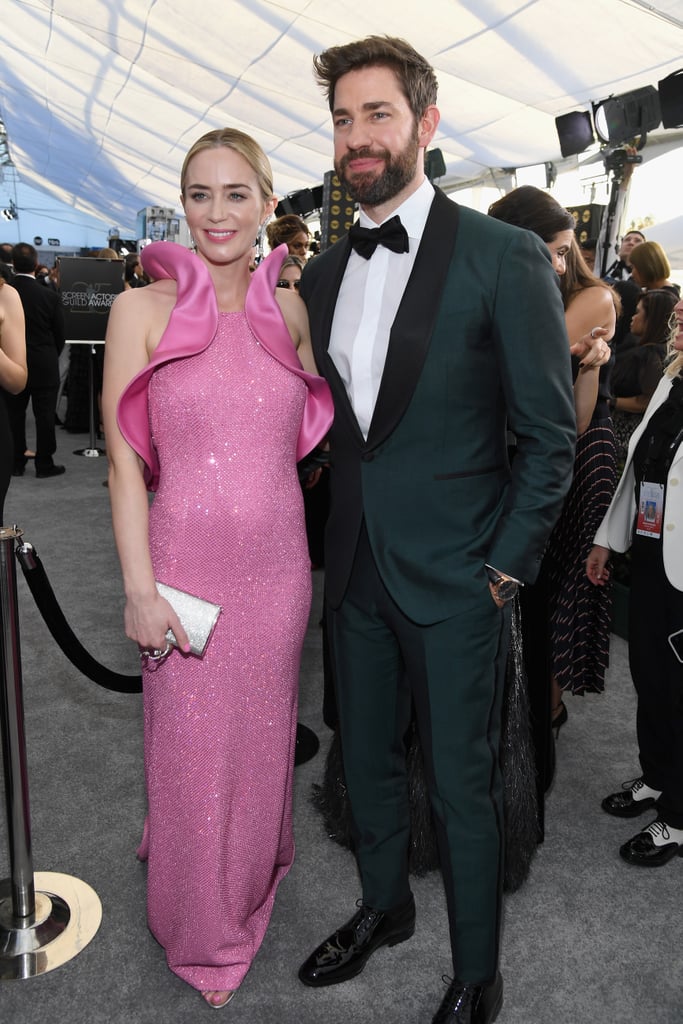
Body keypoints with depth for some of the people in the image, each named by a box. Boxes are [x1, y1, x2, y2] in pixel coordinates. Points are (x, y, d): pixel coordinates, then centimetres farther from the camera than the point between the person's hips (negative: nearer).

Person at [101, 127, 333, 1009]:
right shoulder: (142, 309, -6)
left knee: (264, 732, 18)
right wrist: (139, 588, -12)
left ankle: (255, 870, 48)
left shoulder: (290, 310, 4)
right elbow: (124, 459, -8)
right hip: (187, 561, -3)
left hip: (278, 562, 3)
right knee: (191, 745, 11)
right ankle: (203, 927, 37)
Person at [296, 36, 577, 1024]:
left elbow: (551, 434, -9)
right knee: (367, 759, 20)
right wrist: (336, 530, 6)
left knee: (461, 783, 9)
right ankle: (384, 906, 46)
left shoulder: (504, 257, -10)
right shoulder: (323, 273, 7)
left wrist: (506, 565, -11)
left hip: (455, 578, -5)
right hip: (356, 567, 6)